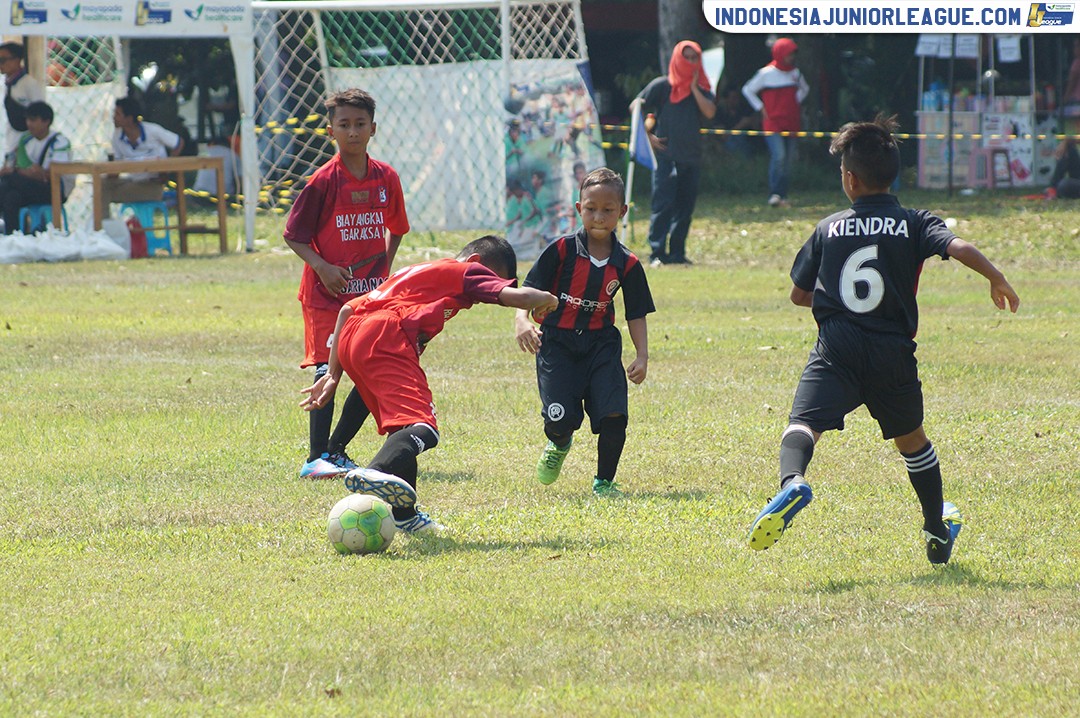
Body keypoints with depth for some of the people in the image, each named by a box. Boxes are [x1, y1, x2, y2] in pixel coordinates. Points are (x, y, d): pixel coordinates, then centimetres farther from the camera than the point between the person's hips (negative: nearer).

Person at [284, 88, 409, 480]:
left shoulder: (387, 178, 4)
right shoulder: (323, 181, -9)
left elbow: (395, 227, 20)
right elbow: (294, 235, -5)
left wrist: (385, 268, 6)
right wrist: (322, 267, -19)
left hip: (373, 295, 5)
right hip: (327, 295, -5)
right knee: (328, 369, -14)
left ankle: (337, 449, 19)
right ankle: (316, 458, -13)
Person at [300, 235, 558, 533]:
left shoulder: (412, 273, 38)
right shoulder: (467, 272, 16)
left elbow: (347, 309, 35)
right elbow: (517, 296, 1)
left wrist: (333, 375, 34)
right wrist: (546, 300, 24)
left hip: (350, 338, 9)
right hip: (385, 338, -9)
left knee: (403, 425, 24)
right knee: (422, 428, -23)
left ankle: (405, 516, 29)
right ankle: (375, 474, -52)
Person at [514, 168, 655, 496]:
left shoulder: (627, 265, 1)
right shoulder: (561, 251, -5)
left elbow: (636, 314, 7)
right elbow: (530, 290, -6)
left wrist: (642, 356, -5)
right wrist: (522, 320, -25)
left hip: (601, 345, 2)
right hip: (557, 343, -2)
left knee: (614, 414, -15)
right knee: (560, 418, -14)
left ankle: (604, 480, 9)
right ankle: (558, 444, 27)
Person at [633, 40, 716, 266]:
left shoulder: (702, 88, 10)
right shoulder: (662, 85, 1)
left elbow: (710, 112, -7)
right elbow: (635, 107, 3)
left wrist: (693, 87, -6)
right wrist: (648, 135, -4)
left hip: (692, 157, 4)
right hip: (666, 156, -4)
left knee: (684, 207, 6)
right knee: (663, 204, -10)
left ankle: (677, 252, 12)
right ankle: (657, 253, -12)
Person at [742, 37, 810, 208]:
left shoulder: (795, 73, 9)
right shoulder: (766, 74, -7)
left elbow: (804, 89, 29)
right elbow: (747, 90, 1)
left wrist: (796, 103, 12)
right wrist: (761, 109, -3)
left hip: (791, 123, 6)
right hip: (773, 124, -6)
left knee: (787, 161, 5)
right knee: (778, 155, -21)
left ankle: (782, 196, 11)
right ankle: (774, 194, -19)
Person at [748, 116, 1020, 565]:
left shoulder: (829, 229, 9)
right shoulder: (914, 224, 5)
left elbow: (798, 295, 15)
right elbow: (959, 249, -13)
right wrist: (997, 280, 3)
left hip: (836, 348, -1)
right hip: (893, 352, 2)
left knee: (804, 422, -17)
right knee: (911, 438, 23)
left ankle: (792, 481, -51)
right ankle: (938, 531, 35)